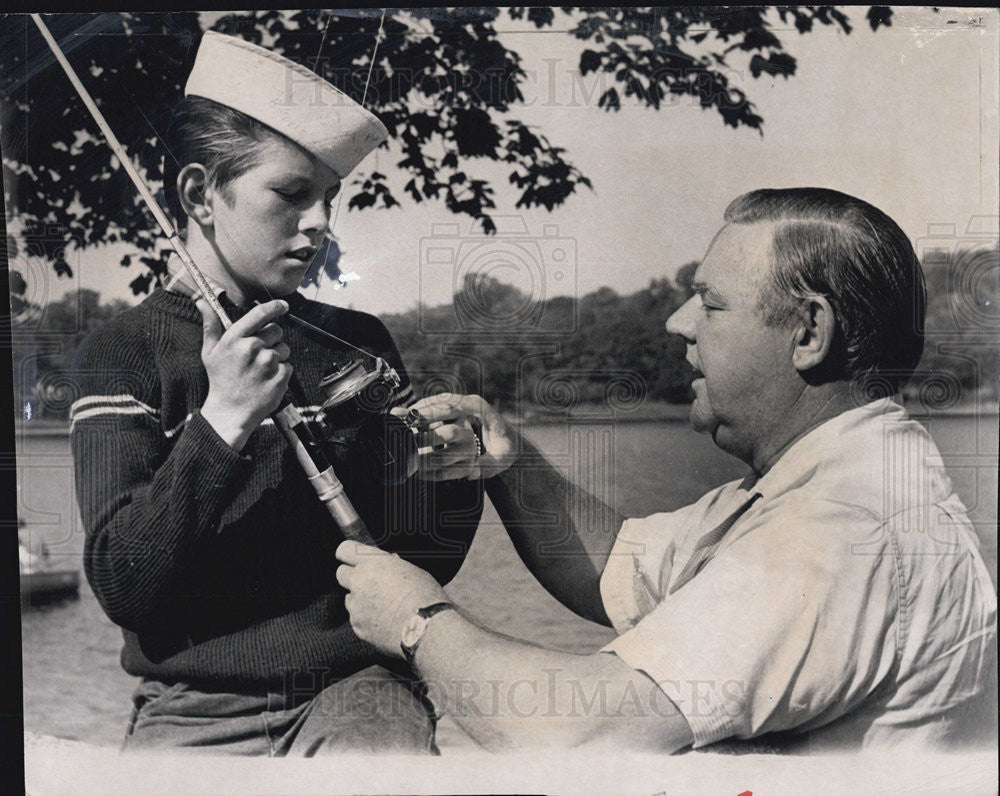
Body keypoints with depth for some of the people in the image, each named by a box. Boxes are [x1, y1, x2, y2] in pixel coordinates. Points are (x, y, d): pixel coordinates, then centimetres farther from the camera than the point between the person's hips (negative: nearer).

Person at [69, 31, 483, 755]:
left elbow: (425, 558, 9)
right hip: (194, 708, 0)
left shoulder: (359, 343, 7)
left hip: (355, 686, 1)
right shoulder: (124, 351, 0)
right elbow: (120, 586, -10)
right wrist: (221, 421, -19)